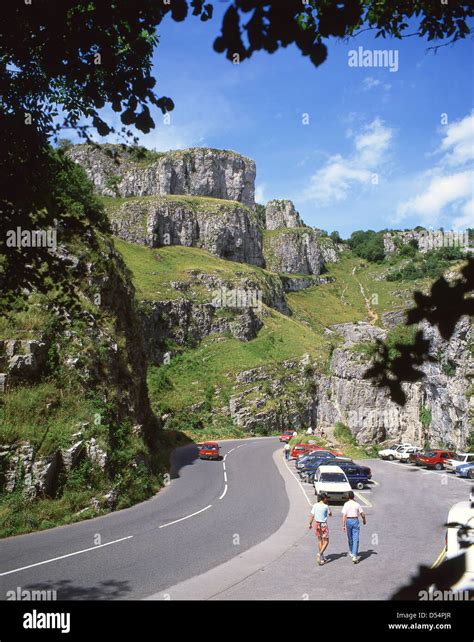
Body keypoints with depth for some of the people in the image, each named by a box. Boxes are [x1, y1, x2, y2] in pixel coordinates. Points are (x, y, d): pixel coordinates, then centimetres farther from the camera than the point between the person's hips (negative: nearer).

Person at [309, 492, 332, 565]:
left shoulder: (315, 505, -3)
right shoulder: (326, 506, -13)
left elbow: (312, 516, -2)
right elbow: (330, 514, 4)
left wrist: (310, 524, 9)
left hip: (317, 524, 4)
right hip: (324, 524, -4)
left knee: (320, 541, 17)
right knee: (326, 541, 10)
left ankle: (322, 558, 25)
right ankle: (320, 553, -12)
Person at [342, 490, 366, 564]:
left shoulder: (346, 504, -5)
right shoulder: (357, 504, -3)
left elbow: (344, 515, -9)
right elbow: (362, 514, 1)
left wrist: (343, 525, -6)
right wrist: (364, 520, 21)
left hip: (348, 521, 1)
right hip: (355, 521, -1)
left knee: (350, 538, 19)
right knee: (355, 539, -1)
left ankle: (351, 552, 37)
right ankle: (354, 556, -10)